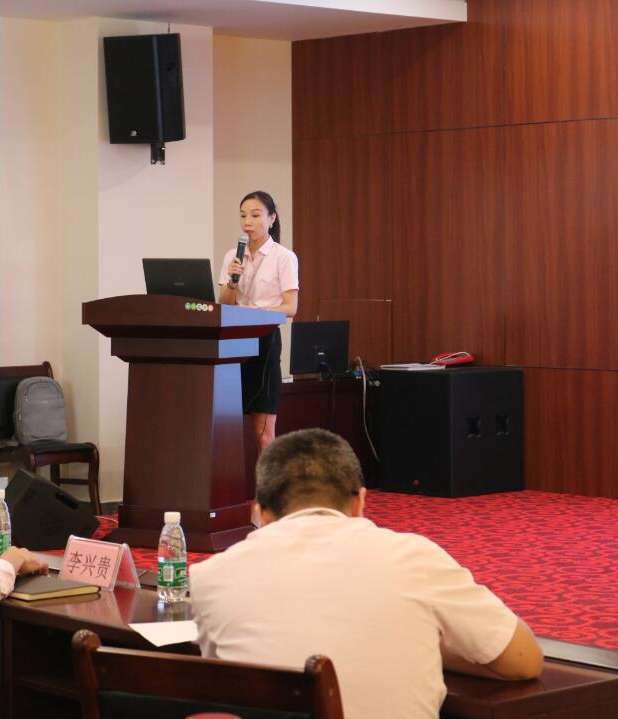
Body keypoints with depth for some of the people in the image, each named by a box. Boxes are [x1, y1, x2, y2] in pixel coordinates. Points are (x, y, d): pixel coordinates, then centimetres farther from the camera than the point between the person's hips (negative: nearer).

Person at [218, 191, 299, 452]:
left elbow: (290, 308, -9)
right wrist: (232, 282, -13)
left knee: (263, 431, -7)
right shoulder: (233, 257, 12)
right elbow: (224, 304, 7)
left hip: (264, 339, -5)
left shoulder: (284, 257, -2)